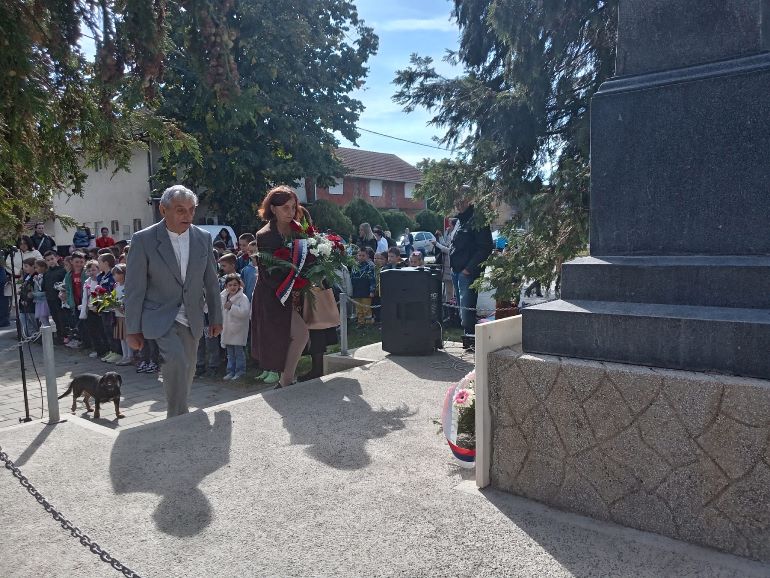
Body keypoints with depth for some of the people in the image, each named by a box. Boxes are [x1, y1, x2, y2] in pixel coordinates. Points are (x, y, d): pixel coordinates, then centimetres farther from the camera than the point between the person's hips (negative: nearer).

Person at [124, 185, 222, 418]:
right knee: (177, 362, -25)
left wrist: (216, 317, 10)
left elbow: (211, 282, 9)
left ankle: (178, 415, 36)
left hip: (191, 319, 5)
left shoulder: (203, 238, 1)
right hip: (159, 317, -4)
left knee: (187, 371, 13)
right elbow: (134, 289, -8)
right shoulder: (143, 240, -10)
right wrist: (133, 329, -6)